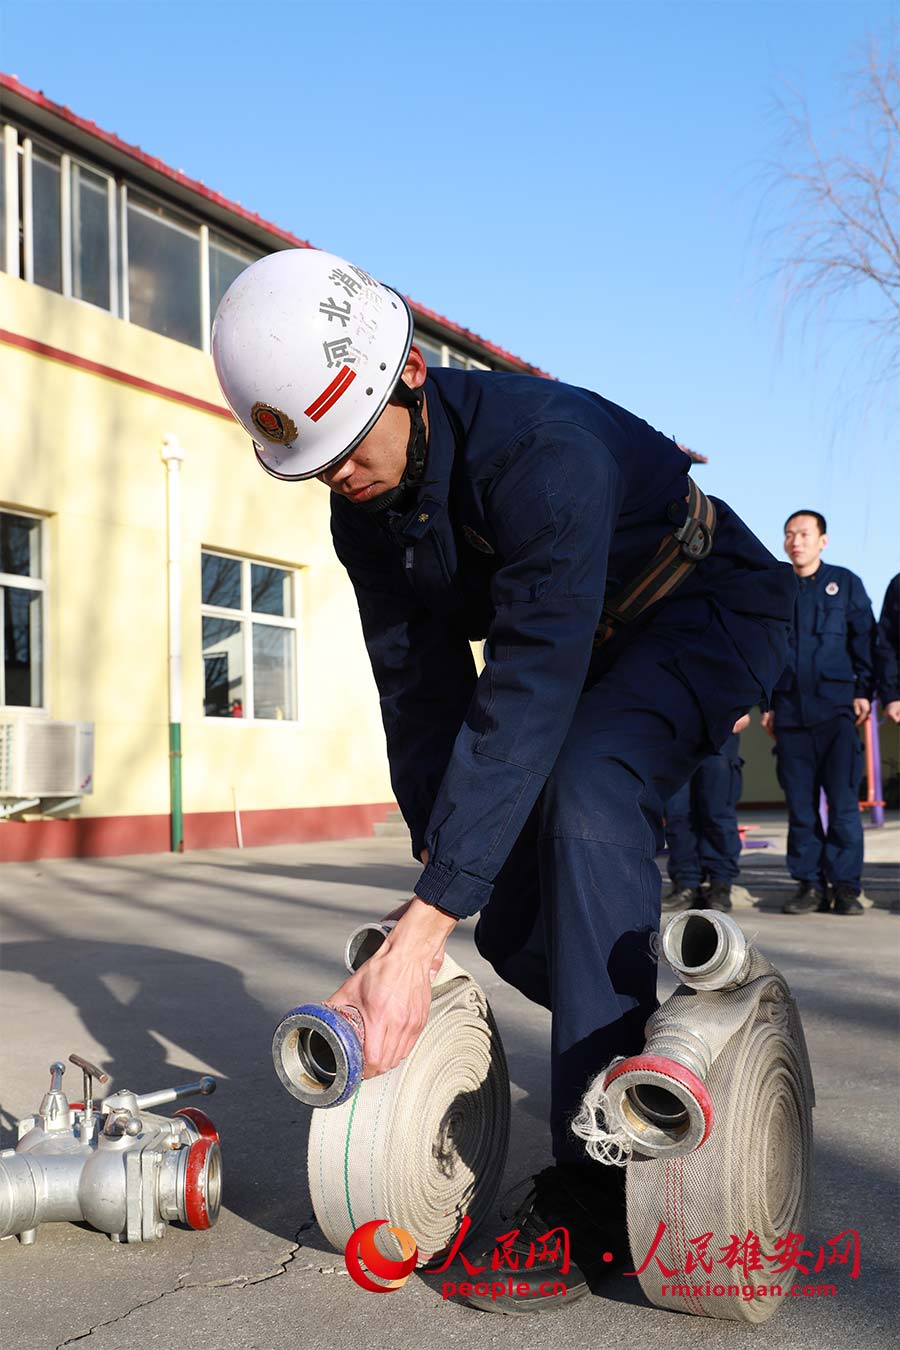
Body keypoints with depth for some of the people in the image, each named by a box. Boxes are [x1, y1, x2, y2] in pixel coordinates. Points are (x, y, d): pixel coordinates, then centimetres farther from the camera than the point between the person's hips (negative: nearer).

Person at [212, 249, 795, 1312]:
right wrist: (436, 861, -15)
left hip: (712, 612, -7)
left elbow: (526, 695, -42)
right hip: (595, 644, 8)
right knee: (506, 918, -4)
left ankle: (594, 1188, -27)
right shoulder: (364, 509, -11)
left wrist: (416, 938, -44)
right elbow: (420, 689, -6)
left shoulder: (545, 446, -36)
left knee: (588, 794, -35)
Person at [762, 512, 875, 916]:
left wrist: (863, 691, -3)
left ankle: (845, 885, -1)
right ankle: (809, 884, 7)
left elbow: (865, 639, 7)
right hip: (790, 712, 3)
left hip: (836, 708, -3)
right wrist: (767, 704, 11)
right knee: (800, 803, 2)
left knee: (843, 800, -7)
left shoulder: (845, 583, 10)